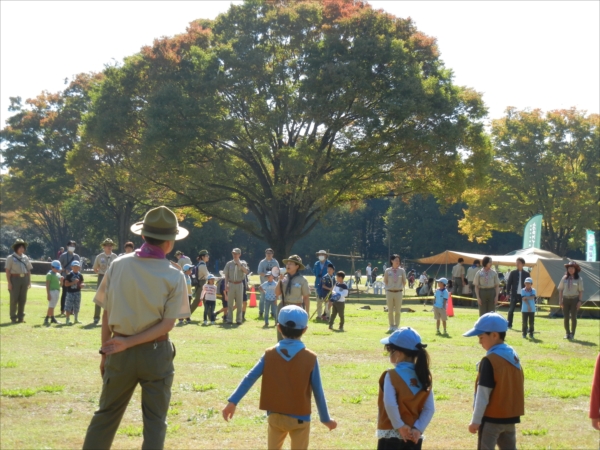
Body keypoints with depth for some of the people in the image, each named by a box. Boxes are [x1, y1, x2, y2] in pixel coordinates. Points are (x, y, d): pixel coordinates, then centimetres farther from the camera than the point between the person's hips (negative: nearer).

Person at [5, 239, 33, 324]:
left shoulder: (25, 258, 13)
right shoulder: (11, 258, -2)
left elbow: (29, 270, 16)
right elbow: (7, 271, -6)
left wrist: (29, 281, 9)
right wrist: (9, 282, -13)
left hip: (24, 279, 5)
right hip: (15, 279, -5)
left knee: (23, 299, 6)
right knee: (14, 299, -3)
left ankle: (21, 317, 14)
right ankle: (13, 317, 4)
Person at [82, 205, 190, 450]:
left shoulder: (118, 265, -4)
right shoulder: (174, 276, -8)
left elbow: (106, 314, -1)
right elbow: (167, 325, -13)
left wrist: (105, 352, 8)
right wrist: (129, 343, -11)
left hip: (120, 353, 2)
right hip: (156, 353, -2)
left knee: (106, 414, 16)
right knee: (155, 421, 8)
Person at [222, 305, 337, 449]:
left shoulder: (269, 354, -4)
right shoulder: (310, 358, -10)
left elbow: (250, 378, -9)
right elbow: (318, 391, -6)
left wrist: (233, 401, -10)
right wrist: (326, 418, 4)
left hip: (275, 416, 2)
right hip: (300, 418, -2)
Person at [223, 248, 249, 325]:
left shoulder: (243, 263, 4)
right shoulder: (229, 263, 6)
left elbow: (246, 271, -14)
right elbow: (226, 275, 6)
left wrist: (239, 264, -16)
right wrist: (226, 285, -4)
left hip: (239, 284, -1)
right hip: (231, 284, 1)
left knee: (239, 303, 3)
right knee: (230, 303, 2)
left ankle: (239, 319, 9)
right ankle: (229, 319, 7)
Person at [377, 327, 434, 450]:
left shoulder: (391, 376, -13)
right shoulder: (424, 377, 4)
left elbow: (390, 404, -24)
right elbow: (430, 409, -2)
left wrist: (399, 425, -14)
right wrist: (418, 428, -6)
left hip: (390, 435, -5)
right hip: (413, 436, 5)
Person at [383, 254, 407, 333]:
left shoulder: (401, 270, 1)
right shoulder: (388, 270, 1)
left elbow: (404, 281, 10)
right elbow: (385, 281, 12)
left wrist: (401, 288, 6)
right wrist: (388, 288, 6)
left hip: (398, 292, 0)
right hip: (389, 292, 0)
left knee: (397, 311, 3)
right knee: (390, 311, 6)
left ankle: (396, 326, 11)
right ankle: (391, 326, 16)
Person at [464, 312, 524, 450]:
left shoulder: (490, 360, -18)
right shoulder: (514, 356, 5)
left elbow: (483, 394, -17)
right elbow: (517, 388, 12)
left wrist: (475, 421, -10)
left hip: (491, 418, -8)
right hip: (510, 416, 8)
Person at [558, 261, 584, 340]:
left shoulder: (579, 279, -1)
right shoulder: (564, 278, 5)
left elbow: (581, 291, -3)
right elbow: (560, 289, 7)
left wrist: (580, 301, -10)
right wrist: (560, 300, 1)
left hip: (574, 299, -2)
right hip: (566, 299, 2)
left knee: (573, 317, -4)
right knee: (566, 317, 2)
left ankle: (572, 334, 7)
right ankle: (567, 333, 14)